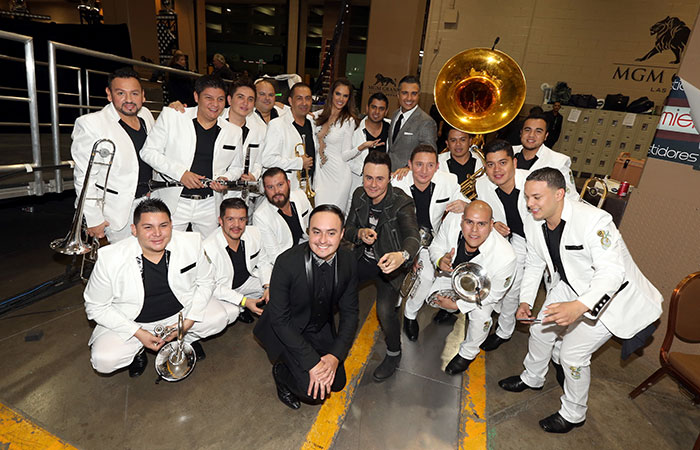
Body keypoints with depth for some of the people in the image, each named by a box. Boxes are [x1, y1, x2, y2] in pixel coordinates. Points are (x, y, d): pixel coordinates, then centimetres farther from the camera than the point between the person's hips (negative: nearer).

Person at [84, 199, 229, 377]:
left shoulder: (192, 243, -17)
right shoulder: (109, 259, -22)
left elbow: (205, 282, -3)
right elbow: (96, 307, -10)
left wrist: (188, 322, -14)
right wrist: (138, 333, -18)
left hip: (180, 311, 2)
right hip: (131, 322, -1)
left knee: (218, 318, -17)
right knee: (103, 360, -22)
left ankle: (187, 338, 15)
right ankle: (137, 350, 13)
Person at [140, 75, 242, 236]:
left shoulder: (234, 131, 5)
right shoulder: (171, 116, -2)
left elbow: (237, 167, 17)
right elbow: (148, 151, -2)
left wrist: (226, 179, -6)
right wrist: (180, 173, -16)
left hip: (210, 206, 2)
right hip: (173, 204, -2)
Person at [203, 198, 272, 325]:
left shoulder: (254, 233, -14)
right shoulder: (208, 248, -29)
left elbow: (264, 262, 0)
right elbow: (212, 287, -22)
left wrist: (268, 287, -17)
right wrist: (243, 301, -27)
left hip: (247, 280, 6)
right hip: (219, 291, -5)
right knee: (230, 313, -33)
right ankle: (238, 309, 6)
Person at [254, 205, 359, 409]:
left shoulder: (348, 262, -16)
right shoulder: (287, 262, -30)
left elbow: (349, 312, -7)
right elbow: (279, 320, -23)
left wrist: (335, 356, -18)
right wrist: (312, 362, -26)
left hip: (321, 328, 5)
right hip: (286, 331, -4)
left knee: (337, 382, 6)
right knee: (315, 392, -14)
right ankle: (281, 372, 16)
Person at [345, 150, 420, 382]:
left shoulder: (402, 202, -24)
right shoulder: (359, 195, -7)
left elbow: (413, 236, -39)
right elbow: (348, 229, 1)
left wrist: (402, 255, -63)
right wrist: (360, 234, -24)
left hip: (389, 263, -5)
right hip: (363, 258, 5)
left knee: (385, 311, -23)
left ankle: (394, 353, 11)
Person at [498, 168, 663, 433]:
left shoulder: (593, 220, -33)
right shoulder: (533, 223, -11)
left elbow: (612, 272, -38)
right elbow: (535, 264, 3)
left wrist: (578, 307, -53)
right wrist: (525, 301, -5)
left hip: (609, 295, -7)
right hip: (568, 286, 7)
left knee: (572, 353, -5)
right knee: (540, 329, 14)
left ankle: (573, 415, 24)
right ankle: (532, 378, 45)